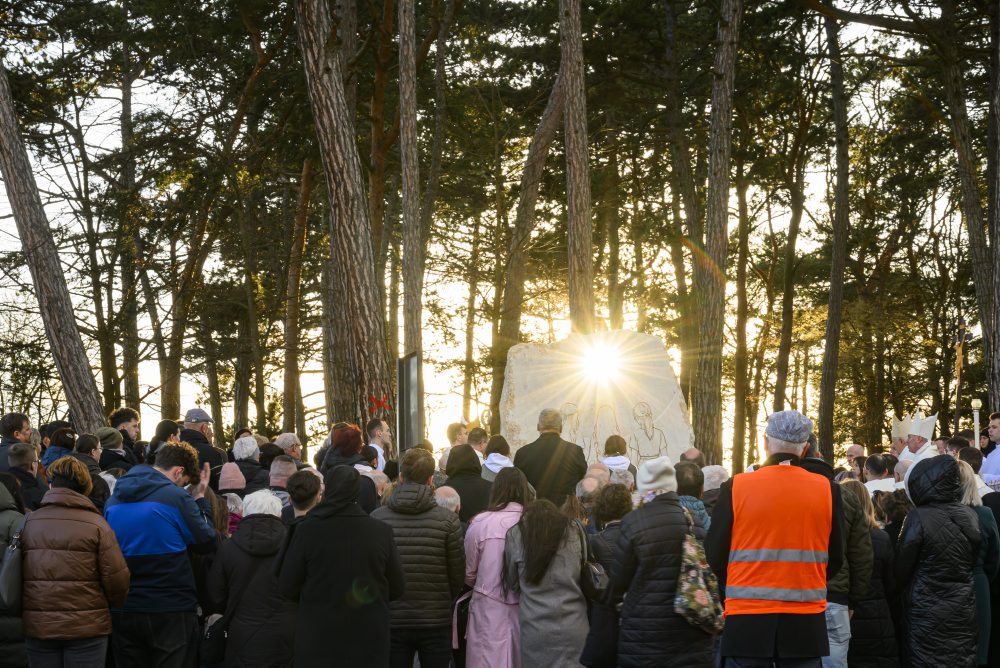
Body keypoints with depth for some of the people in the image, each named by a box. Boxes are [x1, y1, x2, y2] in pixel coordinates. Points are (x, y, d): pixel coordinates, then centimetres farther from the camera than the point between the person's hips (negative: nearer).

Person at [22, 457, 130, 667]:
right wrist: (114, 604, 12)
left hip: (37, 626, 3)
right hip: (86, 626, -3)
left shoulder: (27, 523, 0)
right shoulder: (95, 524, -8)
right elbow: (117, 577, -10)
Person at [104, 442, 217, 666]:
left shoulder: (113, 499, 8)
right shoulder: (177, 498, -12)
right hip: (171, 611, -5)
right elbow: (209, 543, -3)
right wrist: (199, 499, 7)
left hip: (122, 611, 5)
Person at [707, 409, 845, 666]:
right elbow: (835, 559, 6)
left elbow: (715, 557, 0)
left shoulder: (735, 487, -6)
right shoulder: (827, 489, -1)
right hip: (806, 624, 1)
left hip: (746, 621, -1)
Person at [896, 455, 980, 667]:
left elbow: (901, 569, -7)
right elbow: (972, 562, 12)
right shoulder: (971, 516, 1)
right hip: (964, 610, 5)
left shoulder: (919, 518, -16)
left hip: (927, 613, -5)